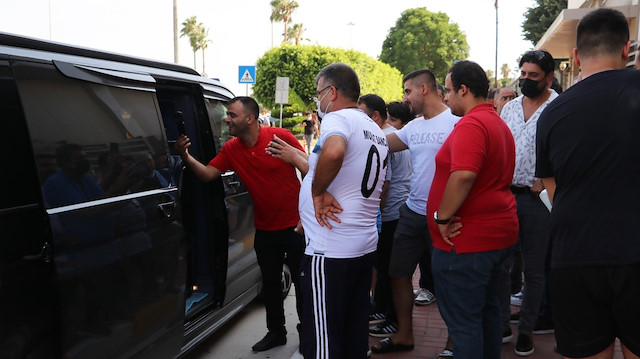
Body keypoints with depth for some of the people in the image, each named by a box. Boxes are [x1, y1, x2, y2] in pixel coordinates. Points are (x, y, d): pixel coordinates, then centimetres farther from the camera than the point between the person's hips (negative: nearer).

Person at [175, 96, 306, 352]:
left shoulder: (280, 137, -15)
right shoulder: (231, 149, 0)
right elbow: (207, 174, -2)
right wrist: (186, 157, -20)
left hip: (295, 225, -5)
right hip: (265, 230, 5)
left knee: (302, 283, 7)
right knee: (270, 283, 16)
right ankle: (276, 332, 34)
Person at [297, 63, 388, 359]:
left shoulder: (338, 118, -11)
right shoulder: (376, 131, 18)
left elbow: (333, 152, -36)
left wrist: (318, 192, -20)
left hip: (330, 250, -9)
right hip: (366, 245, 9)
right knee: (355, 334, 17)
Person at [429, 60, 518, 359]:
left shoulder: (471, 125, -19)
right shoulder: (499, 123, 14)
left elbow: (463, 175, -33)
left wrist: (443, 217, -22)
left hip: (466, 241, -10)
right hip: (497, 233, 10)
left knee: (462, 321, 0)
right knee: (487, 310, 21)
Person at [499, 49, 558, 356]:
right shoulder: (510, 107, 11)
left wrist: (546, 182, -15)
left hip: (537, 197, -5)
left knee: (534, 268, 7)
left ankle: (527, 329, 22)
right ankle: (501, 323, 24)